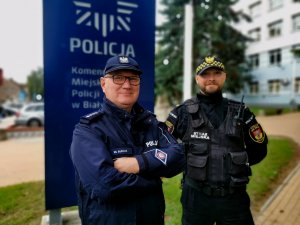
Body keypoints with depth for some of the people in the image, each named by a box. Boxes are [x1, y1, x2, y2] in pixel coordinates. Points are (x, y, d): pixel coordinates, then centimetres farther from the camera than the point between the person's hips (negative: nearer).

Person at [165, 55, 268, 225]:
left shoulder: (240, 111, 2)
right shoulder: (183, 112, -5)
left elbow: (259, 149, 10)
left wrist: (236, 163, 3)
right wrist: (184, 162, 0)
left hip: (234, 197, 2)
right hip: (196, 196, -1)